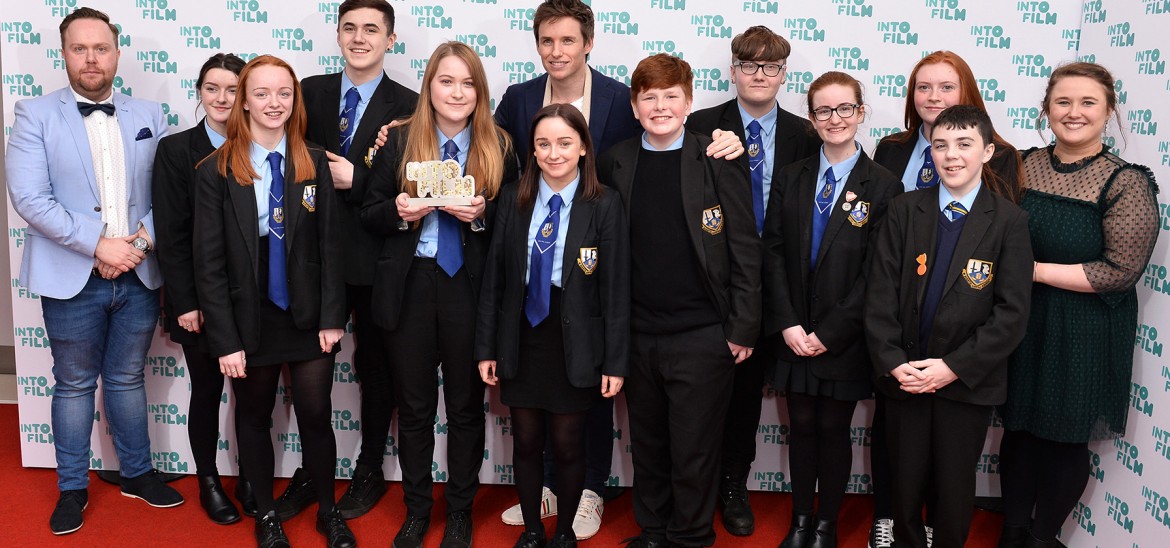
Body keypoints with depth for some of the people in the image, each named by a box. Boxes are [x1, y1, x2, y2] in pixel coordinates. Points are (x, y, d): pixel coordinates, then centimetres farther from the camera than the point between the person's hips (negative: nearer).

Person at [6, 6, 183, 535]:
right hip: (72, 278, -2)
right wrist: (99, 244, -18)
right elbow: (29, 197, -12)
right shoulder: (35, 114, -3)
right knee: (75, 385, 11)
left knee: (127, 379, 16)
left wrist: (139, 241, -14)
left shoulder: (149, 115, 6)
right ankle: (72, 488, 27)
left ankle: (137, 473, 32)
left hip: (138, 275, 2)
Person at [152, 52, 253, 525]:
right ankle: (208, 482, 28)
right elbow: (171, 234, -6)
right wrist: (184, 304, -10)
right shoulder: (176, 150, -3)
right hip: (200, 299, -1)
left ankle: (249, 478, 28)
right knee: (207, 391, 11)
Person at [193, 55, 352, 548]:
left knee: (316, 417, 7)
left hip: (307, 318, 1)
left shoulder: (315, 165, -1)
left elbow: (329, 245, 0)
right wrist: (225, 339, -10)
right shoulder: (216, 172, -6)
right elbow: (209, 263, -7)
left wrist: (332, 317, -6)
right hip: (250, 320, 0)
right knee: (254, 419, 14)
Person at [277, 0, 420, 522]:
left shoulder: (407, 105, -5)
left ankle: (369, 472, 29)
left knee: (375, 368, 12)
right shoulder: (311, 91, 5)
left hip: (376, 259, -2)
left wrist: (355, 179, -18)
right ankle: (310, 471, 28)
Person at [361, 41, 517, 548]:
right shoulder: (398, 141, 1)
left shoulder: (499, 147, 0)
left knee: (466, 405, 11)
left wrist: (483, 214, -17)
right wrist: (398, 211, -16)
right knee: (413, 405, 12)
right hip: (408, 286, 1)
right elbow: (369, 215, 4)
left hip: (469, 286, 0)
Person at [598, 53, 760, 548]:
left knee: (694, 452, 7)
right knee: (648, 446, 17)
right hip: (637, 337, 4)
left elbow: (744, 248, -5)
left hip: (702, 336, -3)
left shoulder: (718, 161, -5)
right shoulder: (617, 163, 5)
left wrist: (742, 327, -8)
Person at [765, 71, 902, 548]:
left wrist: (830, 333, -12)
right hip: (795, 334, 3)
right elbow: (773, 252, 1)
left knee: (834, 430, 8)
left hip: (845, 341, -2)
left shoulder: (884, 186, -6)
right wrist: (788, 323, -9)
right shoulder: (790, 179, 5)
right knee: (802, 426, 11)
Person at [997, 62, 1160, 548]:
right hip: (1020, 324, 4)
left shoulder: (1127, 184, -12)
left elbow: (1121, 270, -17)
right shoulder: (1022, 166, 1)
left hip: (1083, 334, -3)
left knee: (1066, 437, 9)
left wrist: (1035, 270, -17)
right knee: (1018, 426, 14)